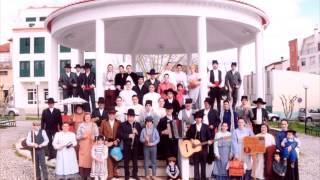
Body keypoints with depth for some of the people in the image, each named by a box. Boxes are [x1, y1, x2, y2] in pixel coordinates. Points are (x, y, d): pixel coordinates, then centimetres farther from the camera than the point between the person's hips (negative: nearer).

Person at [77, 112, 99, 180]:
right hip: (83, 146, 0)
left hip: (91, 145, 0)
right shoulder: (81, 125, 4)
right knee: (83, 161, -3)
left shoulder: (94, 125, 4)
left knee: (91, 160, -2)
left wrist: (93, 137, -17)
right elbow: (77, 136, 4)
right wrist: (82, 136, -15)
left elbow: (97, 135, 3)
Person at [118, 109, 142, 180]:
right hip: (127, 146, -2)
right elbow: (120, 134, -11)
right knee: (126, 161, 6)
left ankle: (135, 174, 26)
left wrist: (137, 132, -14)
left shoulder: (138, 125, 6)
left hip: (135, 146, 2)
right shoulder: (123, 125, -2)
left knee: (135, 161, 12)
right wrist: (128, 135, -20)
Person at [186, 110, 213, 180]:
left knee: (203, 164, 6)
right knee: (196, 164, 2)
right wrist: (191, 139, -6)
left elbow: (209, 136, 3)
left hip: (203, 148, 0)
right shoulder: (192, 126, 7)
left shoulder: (206, 126, 4)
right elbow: (188, 135, 10)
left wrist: (209, 141, -16)